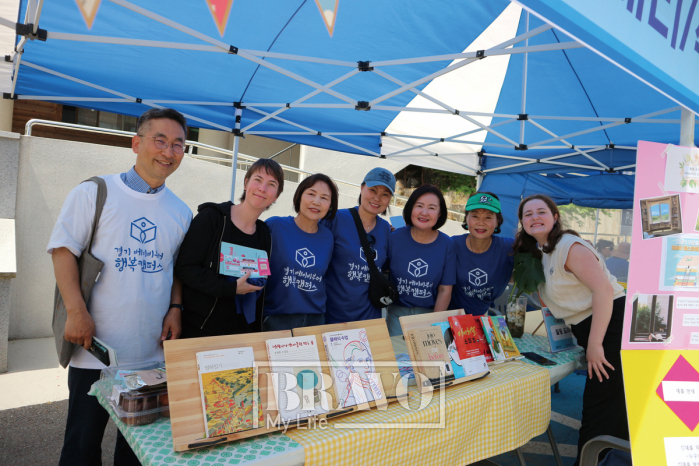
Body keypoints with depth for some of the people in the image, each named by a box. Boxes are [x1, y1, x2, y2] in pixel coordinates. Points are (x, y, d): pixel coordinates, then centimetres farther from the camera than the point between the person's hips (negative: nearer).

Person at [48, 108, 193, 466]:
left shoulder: (181, 212, 8)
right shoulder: (94, 192, -3)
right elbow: (63, 250, -6)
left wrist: (175, 308, -1)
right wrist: (76, 311, -14)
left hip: (153, 353, 3)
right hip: (95, 349, -3)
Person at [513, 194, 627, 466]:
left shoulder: (569, 246, -14)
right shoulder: (538, 252, 13)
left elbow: (604, 289, -23)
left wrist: (594, 344, -23)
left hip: (610, 323, -9)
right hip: (588, 328, 10)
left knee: (600, 406, -5)